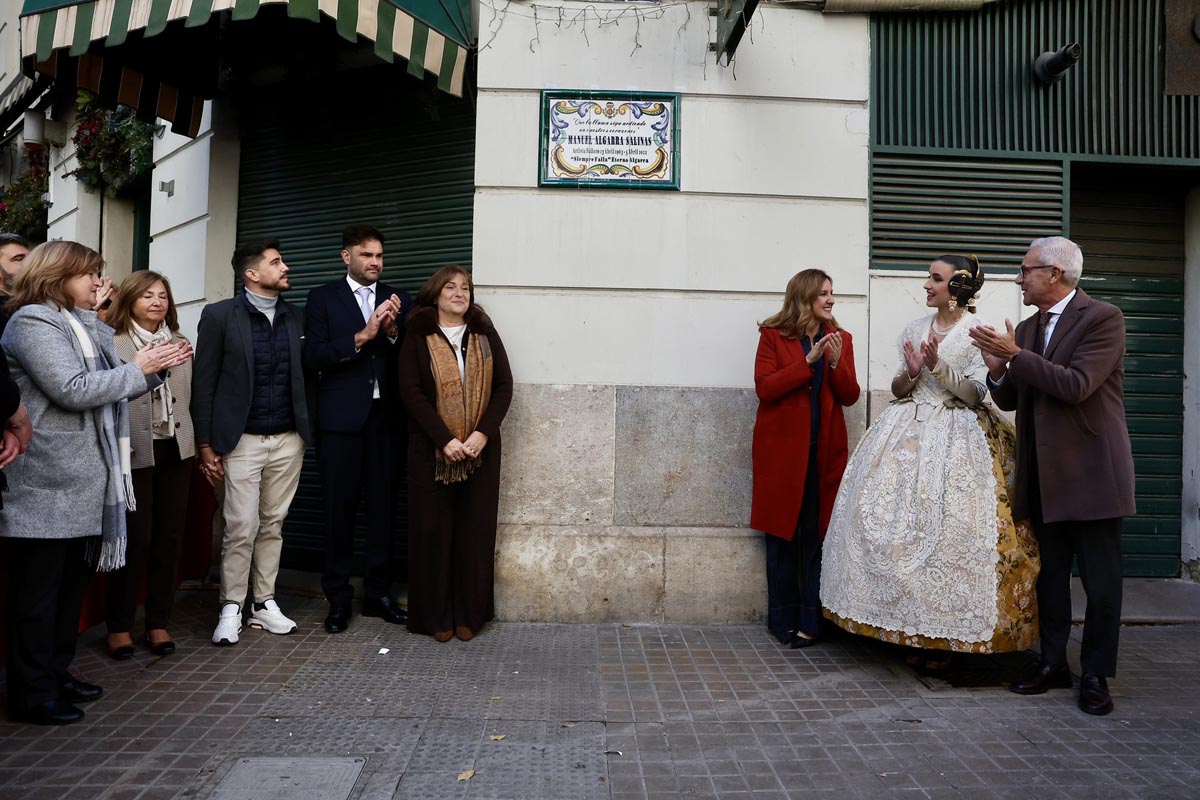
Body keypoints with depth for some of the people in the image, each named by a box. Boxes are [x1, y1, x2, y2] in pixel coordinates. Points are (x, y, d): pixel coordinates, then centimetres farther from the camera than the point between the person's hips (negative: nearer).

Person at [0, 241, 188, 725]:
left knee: (73, 582, 15)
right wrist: (137, 370, -12)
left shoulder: (84, 327, 18)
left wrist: (158, 368, 7)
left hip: (84, 482, 9)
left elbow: (111, 390, 19)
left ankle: (56, 674, 27)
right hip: (47, 484, -9)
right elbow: (73, 391, -21)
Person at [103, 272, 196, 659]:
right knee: (134, 538, -1)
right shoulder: (112, 343, -6)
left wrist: (198, 441, 12)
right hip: (133, 453, -5)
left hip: (176, 450, 5)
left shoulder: (179, 342, 13)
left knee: (170, 537, 8)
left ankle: (158, 622, 19)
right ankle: (119, 625, 15)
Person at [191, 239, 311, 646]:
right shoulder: (219, 316, -3)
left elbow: (303, 376, 10)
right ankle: (231, 609, 12)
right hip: (242, 441, -4)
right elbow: (203, 383, -3)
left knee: (272, 525, 10)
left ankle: (264, 604, 20)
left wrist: (308, 431, 3)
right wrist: (206, 445, -6)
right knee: (241, 528, -3)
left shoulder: (294, 318, 9)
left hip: (288, 440, 4)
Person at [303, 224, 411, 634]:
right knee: (339, 508, 3)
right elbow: (313, 357, -7)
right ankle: (338, 597, 15)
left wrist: (392, 331, -12)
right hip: (341, 418, -2)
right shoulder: (323, 298, 5)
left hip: (385, 417, 2)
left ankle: (378, 593, 18)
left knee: (382, 507, 7)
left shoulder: (398, 300, 11)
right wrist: (362, 336, -16)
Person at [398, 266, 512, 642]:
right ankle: (436, 615, 13)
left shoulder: (485, 334, 9)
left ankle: (469, 614, 15)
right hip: (431, 449, -2)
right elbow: (411, 391, -6)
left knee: (475, 530, 4)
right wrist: (444, 439, -15)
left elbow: (504, 385, 4)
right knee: (433, 530, 1)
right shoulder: (418, 336, 3)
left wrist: (483, 433, -10)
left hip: (480, 448, 2)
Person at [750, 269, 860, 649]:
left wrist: (836, 363, -11)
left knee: (815, 535, 0)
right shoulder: (773, 336, 2)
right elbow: (764, 388, -10)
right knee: (783, 535, 3)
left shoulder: (841, 339, 12)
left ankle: (810, 621, 7)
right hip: (782, 448, -2)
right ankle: (783, 620, 12)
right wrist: (808, 360, -15)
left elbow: (850, 396, 6)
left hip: (824, 450, 3)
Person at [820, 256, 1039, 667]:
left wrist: (939, 366, -17)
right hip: (909, 433, 5)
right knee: (900, 521, 0)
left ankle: (945, 636, 7)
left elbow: (975, 394, -7)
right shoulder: (915, 329, 12)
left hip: (955, 440, -4)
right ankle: (913, 632, 12)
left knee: (947, 527, -7)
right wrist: (911, 372, -8)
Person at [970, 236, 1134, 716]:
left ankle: (1095, 675, 17)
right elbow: (1009, 400, 12)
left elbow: (1076, 385, -22)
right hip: (1043, 474, 7)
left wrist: (1016, 356, -19)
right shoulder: (1027, 329, 11)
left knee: (1101, 582, 4)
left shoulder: (1103, 319, -9)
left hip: (1091, 473, -6)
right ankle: (1053, 664, 26)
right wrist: (998, 369, -8)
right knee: (1050, 577, 14)